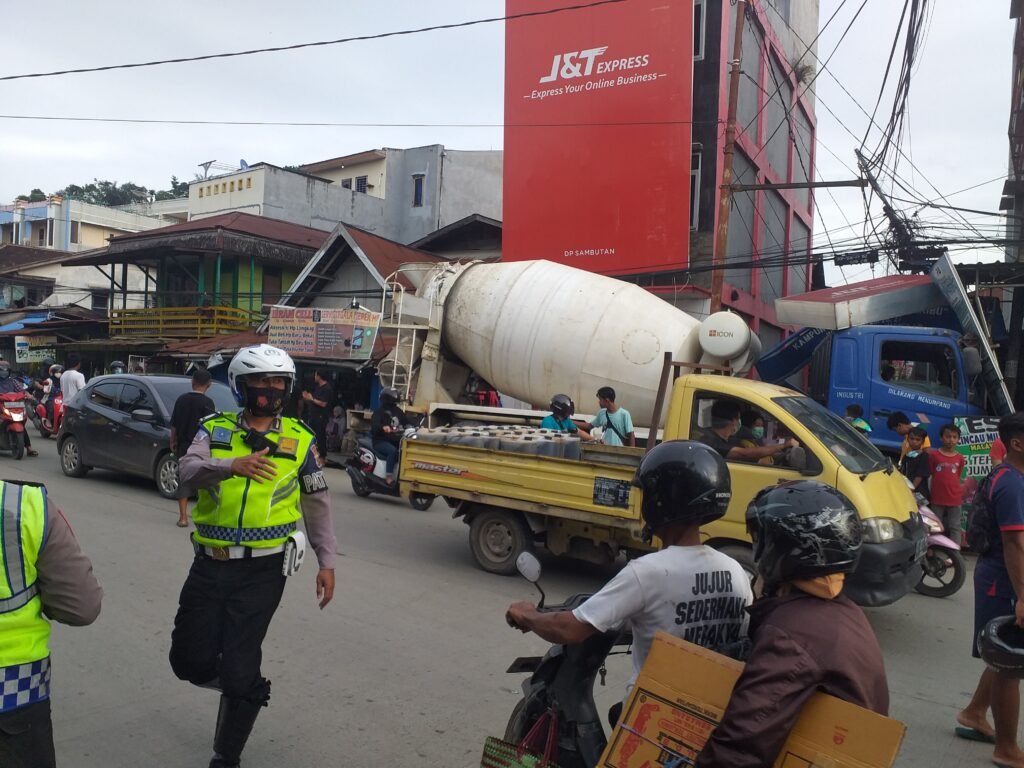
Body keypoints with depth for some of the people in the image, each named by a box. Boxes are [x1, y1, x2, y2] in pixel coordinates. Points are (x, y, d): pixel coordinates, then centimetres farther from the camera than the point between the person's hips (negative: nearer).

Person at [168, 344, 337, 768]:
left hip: (261, 571, -2)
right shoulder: (215, 429, 1)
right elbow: (189, 470, -18)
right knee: (190, 661, 9)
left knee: (239, 671, 2)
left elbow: (317, 505, 6)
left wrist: (326, 562, 4)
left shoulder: (300, 439, 0)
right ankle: (243, 685, 42)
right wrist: (233, 465, -38)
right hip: (209, 565, 2)